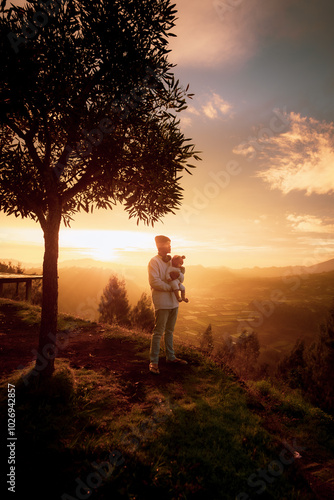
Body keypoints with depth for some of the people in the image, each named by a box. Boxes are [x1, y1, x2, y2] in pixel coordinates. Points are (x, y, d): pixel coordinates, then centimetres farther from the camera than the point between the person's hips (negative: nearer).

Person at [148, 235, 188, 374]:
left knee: (170, 331, 16)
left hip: (173, 301, 8)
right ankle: (153, 361, 4)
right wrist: (170, 287, -15)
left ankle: (170, 357, 28)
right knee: (158, 332, -4)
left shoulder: (170, 261, 15)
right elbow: (154, 281, -18)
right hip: (162, 302, -8)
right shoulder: (154, 261, -9)